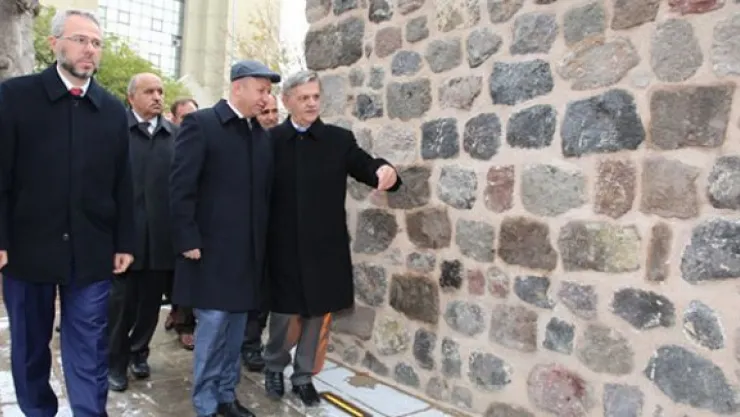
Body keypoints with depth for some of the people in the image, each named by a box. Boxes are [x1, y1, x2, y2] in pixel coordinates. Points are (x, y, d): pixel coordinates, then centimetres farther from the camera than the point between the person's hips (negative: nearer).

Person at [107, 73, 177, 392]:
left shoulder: (176, 134, 8)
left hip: (162, 235, 3)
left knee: (151, 302, 13)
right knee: (121, 301, 6)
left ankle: (139, 352, 33)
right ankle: (116, 361, 23)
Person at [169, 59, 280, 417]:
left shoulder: (263, 136, 12)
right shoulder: (200, 124, -6)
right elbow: (180, 187, -11)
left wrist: (262, 243, 10)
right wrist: (189, 240, -14)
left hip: (247, 252, 6)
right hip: (211, 249, -6)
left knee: (236, 329, 13)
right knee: (212, 326, 0)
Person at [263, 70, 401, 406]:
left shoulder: (339, 139, 1)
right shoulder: (270, 140, -1)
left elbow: (366, 167, -7)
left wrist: (384, 170, -30)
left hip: (323, 247, 1)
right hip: (283, 247, -1)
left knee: (315, 314, 13)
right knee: (283, 312, 11)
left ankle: (303, 376, 32)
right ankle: (274, 366, 37)